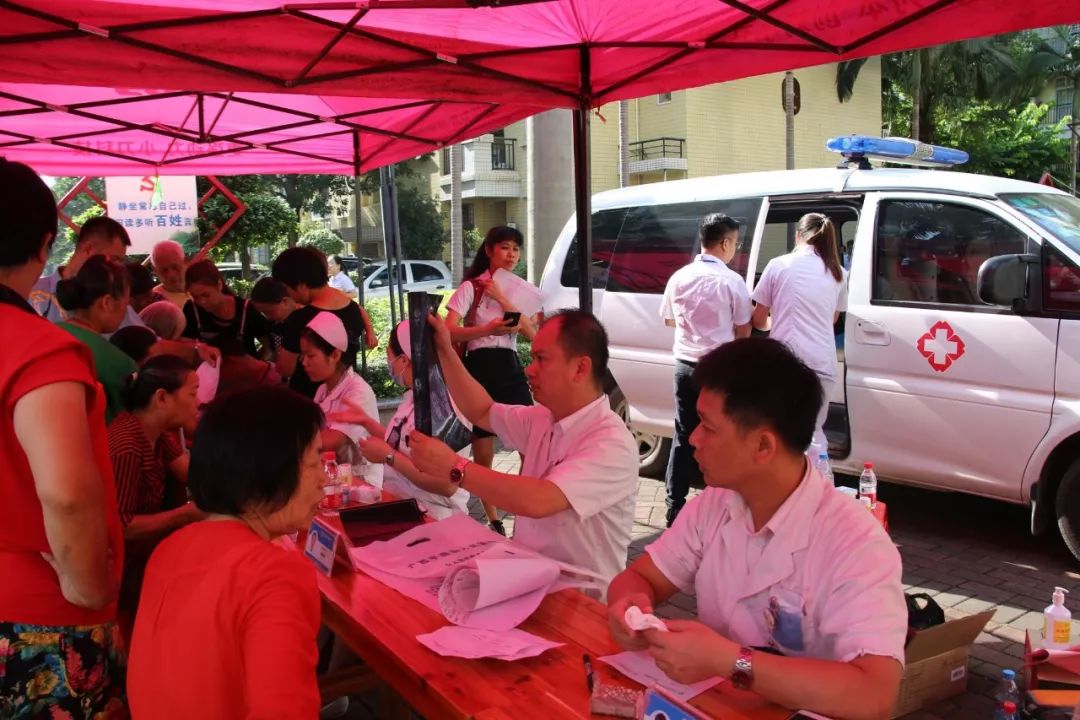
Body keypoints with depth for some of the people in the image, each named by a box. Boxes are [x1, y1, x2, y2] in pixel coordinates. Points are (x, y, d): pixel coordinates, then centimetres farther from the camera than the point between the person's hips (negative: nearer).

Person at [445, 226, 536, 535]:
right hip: (481, 368, -4)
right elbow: (449, 331, -15)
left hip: (511, 367, 4)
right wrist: (488, 329, -29)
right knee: (483, 454, 4)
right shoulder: (471, 287, -3)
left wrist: (502, 298, -9)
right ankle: (493, 520, 17)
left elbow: (531, 333, -2)